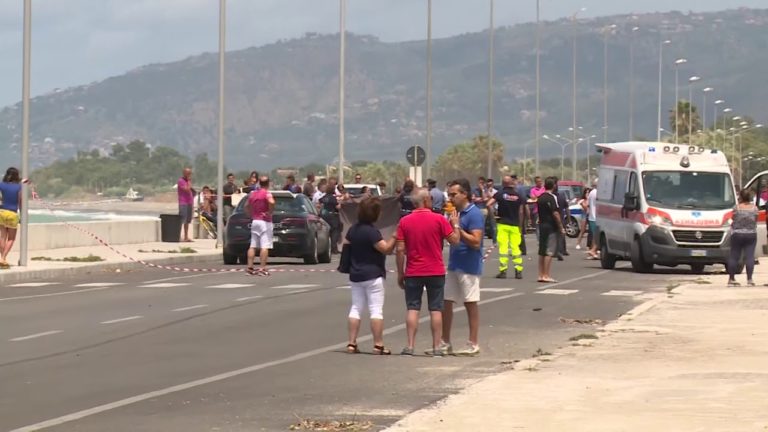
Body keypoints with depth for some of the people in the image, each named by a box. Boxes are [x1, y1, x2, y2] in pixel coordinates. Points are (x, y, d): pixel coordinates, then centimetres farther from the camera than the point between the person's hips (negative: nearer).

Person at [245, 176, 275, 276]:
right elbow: (271, 202, -30)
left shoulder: (252, 194, 11)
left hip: (254, 221, 7)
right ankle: (262, 268, -12)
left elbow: (246, 206, 22)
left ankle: (249, 267, 7)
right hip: (265, 222, -7)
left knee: (253, 246, 10)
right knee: (265, 246, -7)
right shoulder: (266, 193, -11)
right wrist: (270, 212, -16)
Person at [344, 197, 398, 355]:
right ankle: (378, 345, -6)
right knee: (376, 310, -4)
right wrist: (394, 236, -14)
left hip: (355, 275, 7)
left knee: (356, 308, 10)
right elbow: (386, 248, -20)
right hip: (373, 275, -7)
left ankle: (352, 343, 6)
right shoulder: (371, 232, -17)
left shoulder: (353, 229, 7)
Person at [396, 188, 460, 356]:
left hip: (413, 273, 1)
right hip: (436, 272, -1)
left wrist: (400, 273, 3)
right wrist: (455, 224, 14)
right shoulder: (439, 219, -8)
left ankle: (410, 346, -2)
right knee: (435, 310, 5)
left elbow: (400, 250, -4)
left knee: (413, 309, 4)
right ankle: (436, 347, 4)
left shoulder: (404, 222, -3)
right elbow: (454, 240, -4)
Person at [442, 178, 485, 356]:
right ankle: (445, 343, 17)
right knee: (446, 303, 9)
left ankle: (473, 345, 7)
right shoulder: (457, 213, 13)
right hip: (454, 266, 9)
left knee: (470, 304, 0)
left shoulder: (474, 214, -14)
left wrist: (457, 227, -21)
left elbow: (476, 242, -23)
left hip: (469, 267, -9)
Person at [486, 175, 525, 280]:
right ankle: (518, 271, 2)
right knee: (516, 247, 5)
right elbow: (521, 212, 4)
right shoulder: (518, 196, 2)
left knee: (503, 247, -2)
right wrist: (520, 226, 12)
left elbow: (488, 204, -13)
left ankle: (503, 271, -6)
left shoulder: (500, 194, -3)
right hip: (515, 225, 2)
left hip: (503, 224, -2)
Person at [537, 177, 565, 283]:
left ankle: (541, 275, 13)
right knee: (549, 252, -7)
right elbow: (555, 213, -18)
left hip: (541, 225, 8)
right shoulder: (552, 197, -14)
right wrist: (561, 227, -13)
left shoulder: (540, 197, 12)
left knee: (542, 252, 11)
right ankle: (546, 275, -9)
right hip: (551, 227, -8)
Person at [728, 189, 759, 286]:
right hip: (751, 234, 1)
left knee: (734, 256, 8)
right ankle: (749, 279, -11)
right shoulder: (754, 208, -2)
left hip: (737, 234, -1)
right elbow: (755, 220, 5)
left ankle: (731, 279, 12)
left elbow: (734, 220, -2)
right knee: (750, 256, -3)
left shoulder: (737, 208, -8)